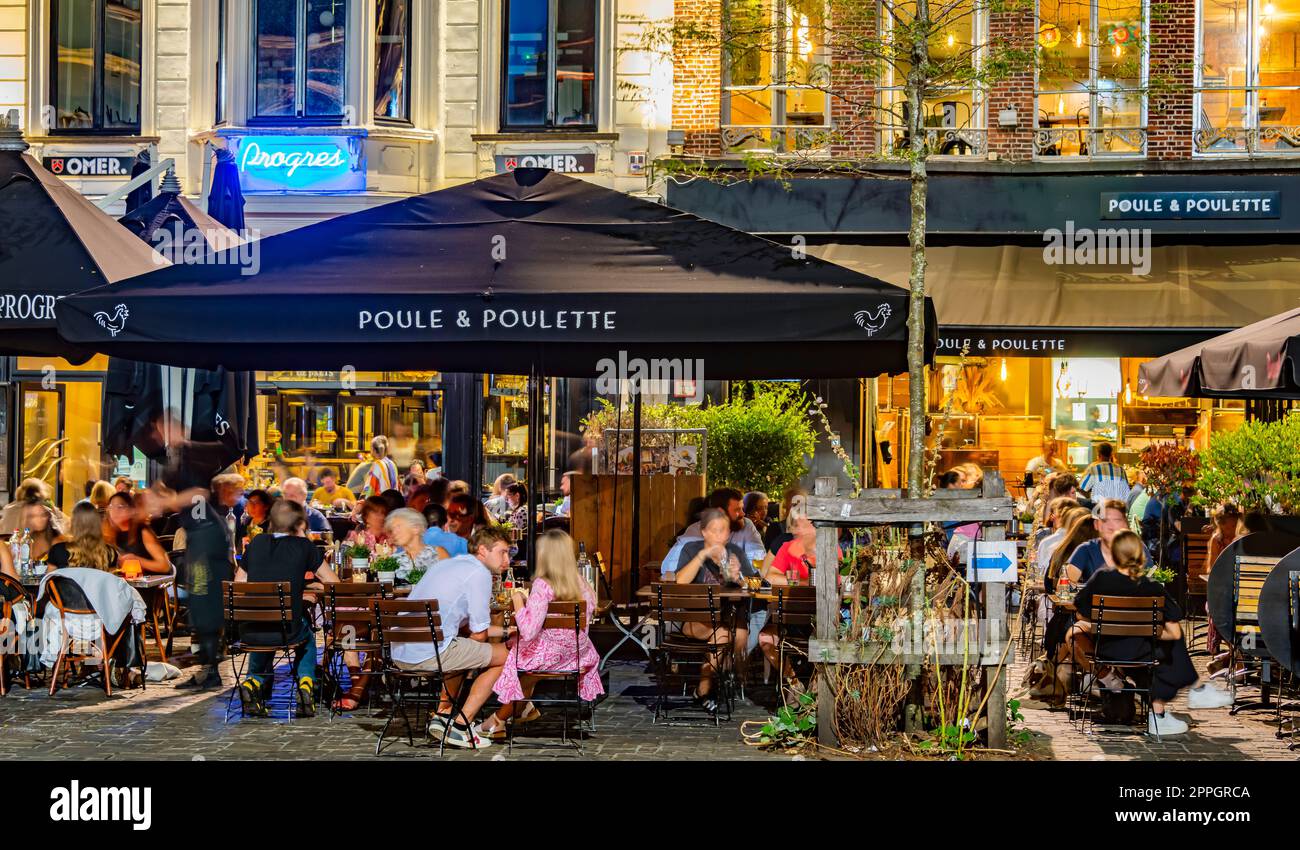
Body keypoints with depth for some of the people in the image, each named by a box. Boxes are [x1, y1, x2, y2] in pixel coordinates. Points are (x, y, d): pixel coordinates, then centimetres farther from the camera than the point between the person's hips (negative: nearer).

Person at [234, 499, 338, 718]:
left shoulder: (257, 543, 10)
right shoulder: (304, 546, 1)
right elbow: (334, 584, 5)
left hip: (250, 632, 2)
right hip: (287, 631, -2)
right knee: (307, 636, 36)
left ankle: (253, 681, 13)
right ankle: (306, 681, 14)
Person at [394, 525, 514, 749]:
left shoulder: (447, 564, 24)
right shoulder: (479, 573, -5)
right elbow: (479, 634, -4)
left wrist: (506, 630, 26)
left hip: (400, 653, 9)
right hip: (429, 653, -9)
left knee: (464, 652, 35)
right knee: (503, 656, 5)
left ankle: (442, 714, 24)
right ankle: (459, 727, 3)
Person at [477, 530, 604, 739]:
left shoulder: (543, 585, -24)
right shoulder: (580, 583, -6)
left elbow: (528, 631, -29)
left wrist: (518, 601, -13)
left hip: (549, 655, -5)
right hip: (576, 652, 5)